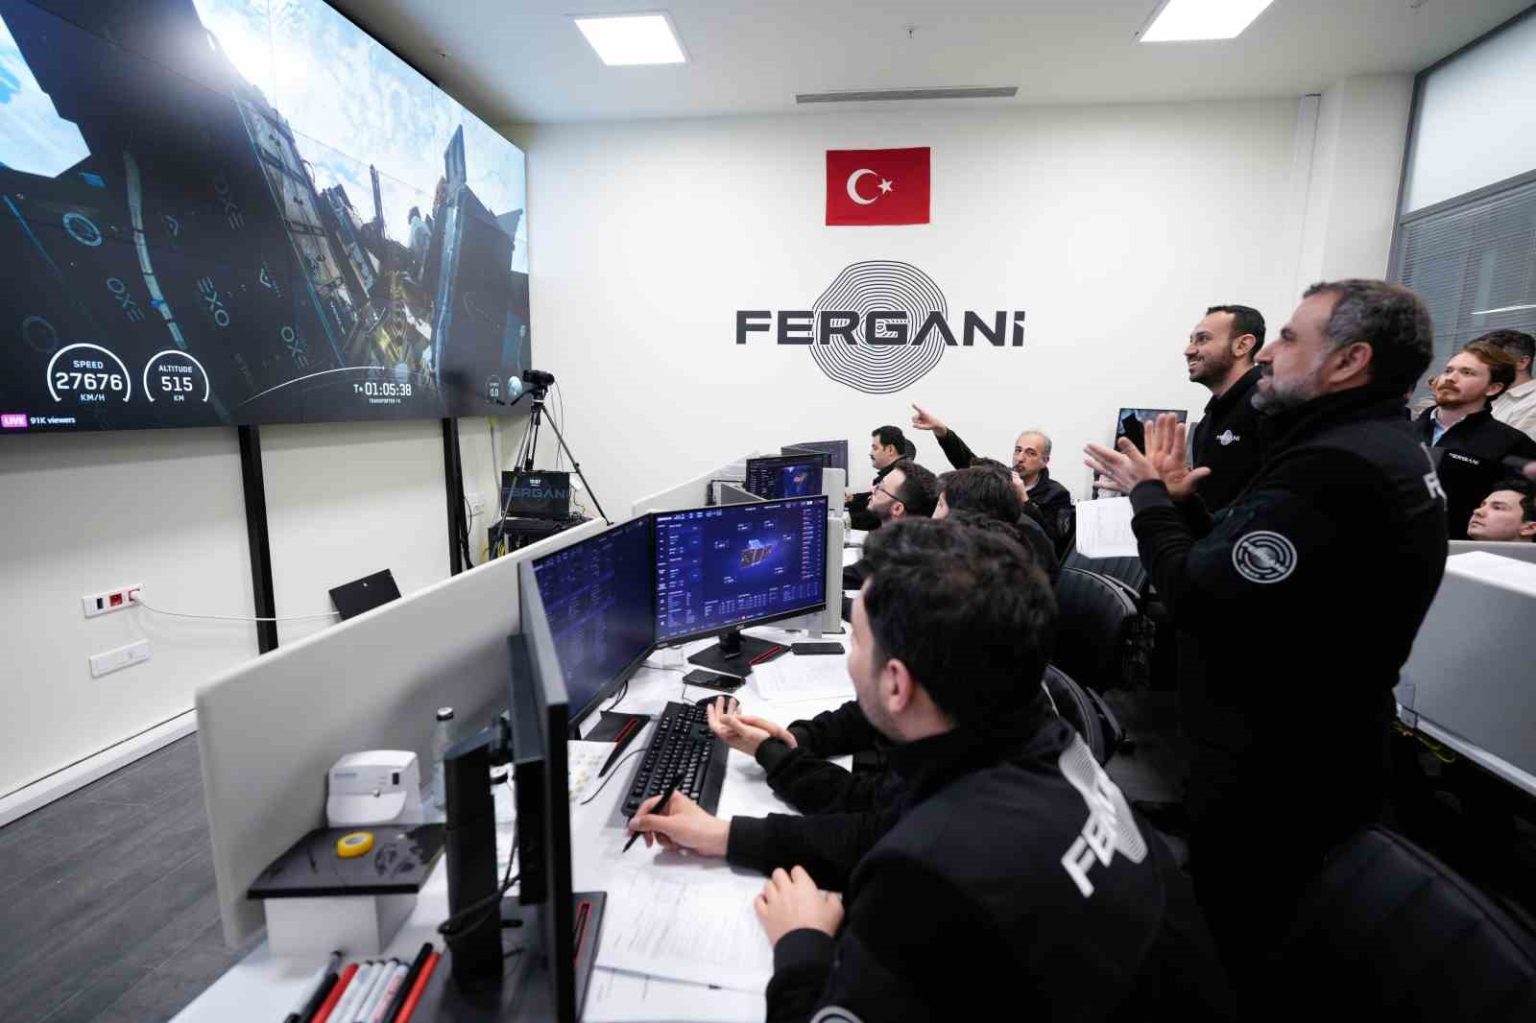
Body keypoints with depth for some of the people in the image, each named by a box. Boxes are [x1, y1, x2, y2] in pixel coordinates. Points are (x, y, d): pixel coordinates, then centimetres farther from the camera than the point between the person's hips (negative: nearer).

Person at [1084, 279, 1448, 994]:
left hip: (1275, 767, -10)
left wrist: (1149, 498, -13)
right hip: (1304, 749, 10)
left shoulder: (1335, 466, -26)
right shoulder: (1371, 448, 10)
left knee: (1228, 947, 10)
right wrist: (1180, 501, 4)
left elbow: (1201, 601, -27)